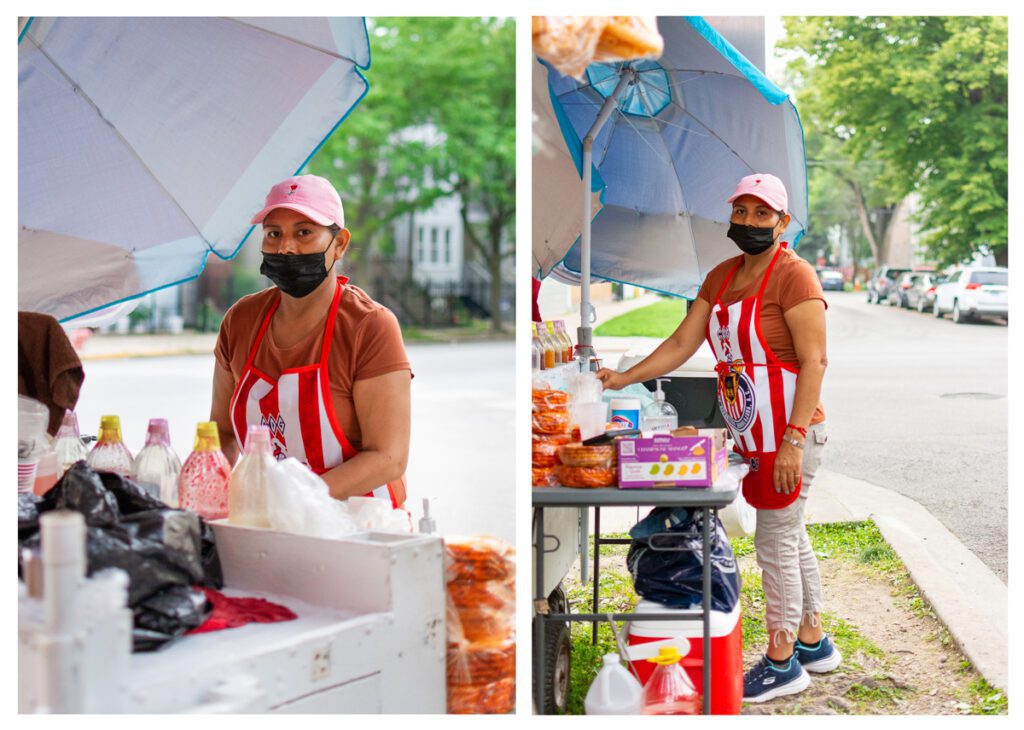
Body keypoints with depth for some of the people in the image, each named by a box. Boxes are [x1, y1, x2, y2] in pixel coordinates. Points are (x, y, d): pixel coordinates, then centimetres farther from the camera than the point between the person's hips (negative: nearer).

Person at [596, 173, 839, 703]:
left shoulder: (794, 275, -12)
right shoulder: (721, 277, 12)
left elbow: (814, 362, -17)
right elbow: (681, 345, 10)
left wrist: (794, 440, -22)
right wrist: (622, 379, 0)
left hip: (789, 432, -8)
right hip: (751, 435, 8)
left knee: (775, 541, -1)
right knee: (789, 535, 18)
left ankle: (782, 660, 13)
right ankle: (812, 643, 32)